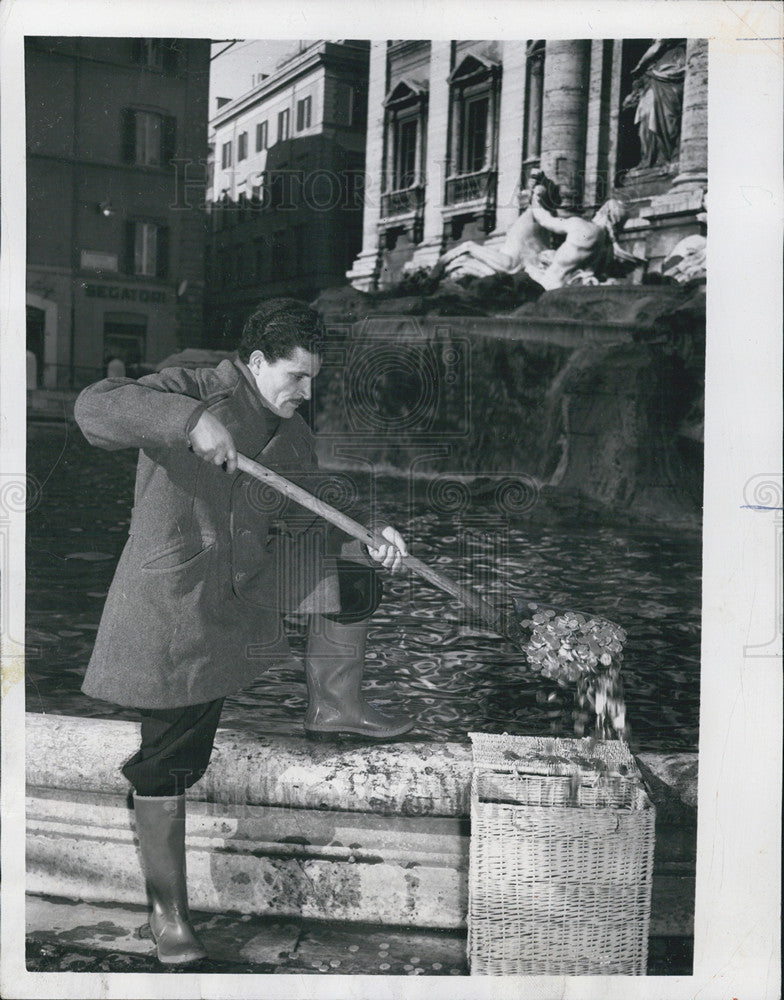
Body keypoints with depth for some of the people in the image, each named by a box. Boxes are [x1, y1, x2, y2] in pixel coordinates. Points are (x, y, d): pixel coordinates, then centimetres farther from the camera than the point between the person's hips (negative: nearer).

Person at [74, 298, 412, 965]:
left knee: (353, 566, -3)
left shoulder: (294, 437, 8)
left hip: (251, 581, 6)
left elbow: (310, 520, 10)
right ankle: (168, 909, 22)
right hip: (173, 608, -6)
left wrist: (368, 539, -8)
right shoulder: (194, 391, -12)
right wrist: (190, 422, -37)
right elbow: (95, 409, -25)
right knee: (167, 763, 2)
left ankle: (334, 705, 12)